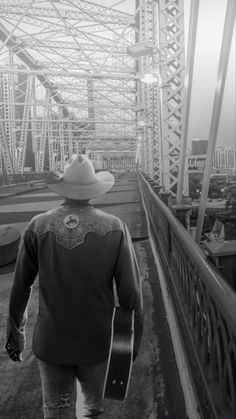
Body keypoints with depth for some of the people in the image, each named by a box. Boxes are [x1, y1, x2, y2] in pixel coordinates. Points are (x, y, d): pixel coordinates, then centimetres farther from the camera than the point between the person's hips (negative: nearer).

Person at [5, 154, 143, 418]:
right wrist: (134, 337, 4)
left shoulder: (37, 227, -12)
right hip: (98, 342, 0)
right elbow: (130, 292, -11)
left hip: (50, 342, 1)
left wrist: (15, 332, 11)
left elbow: (19, 288, -4)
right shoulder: (115, 228, -15)